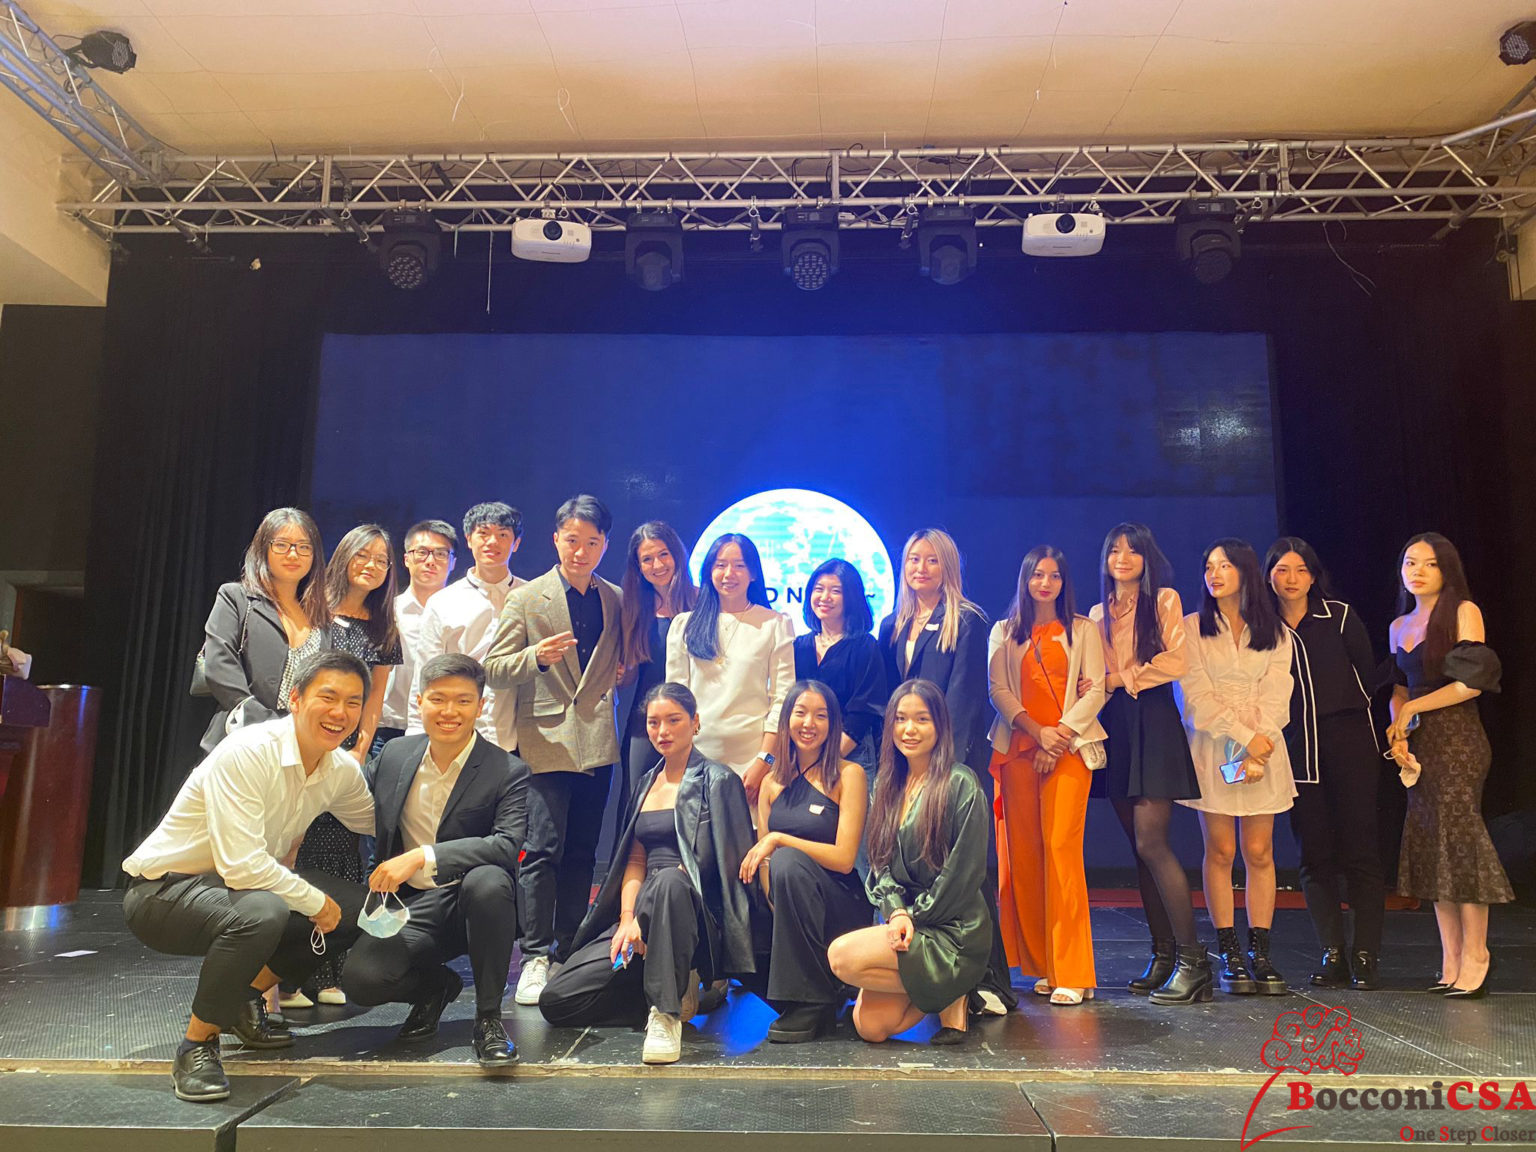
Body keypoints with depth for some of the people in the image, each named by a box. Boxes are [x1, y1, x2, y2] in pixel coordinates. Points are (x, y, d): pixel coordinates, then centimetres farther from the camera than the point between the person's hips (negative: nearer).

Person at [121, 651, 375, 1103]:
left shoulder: (342, 770, -5)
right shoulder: (246, 753, -27)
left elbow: (377, 827, 14)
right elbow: (242, 866, -31)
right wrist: (315, 903, -21)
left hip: (240, 885, 8)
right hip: (161, 891, -7)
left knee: (357, 909, -5)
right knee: (260, 912, -37)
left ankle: (245, 1000, 12)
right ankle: (197, 1045, -13)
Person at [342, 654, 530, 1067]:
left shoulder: (508, 772, -10)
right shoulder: (395, 754, 5)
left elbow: (507, 844, -25)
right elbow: (373, 828, 20)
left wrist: (422, 857, -33)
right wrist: (377, 886, 8)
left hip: (473, 905, -3)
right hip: (411, 905, 4)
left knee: (488, 881, -38)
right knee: (361, 978, -24)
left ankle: (489, 1016, -17)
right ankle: (437, 985, 13)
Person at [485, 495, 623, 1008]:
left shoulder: (616, 600, 11)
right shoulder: (526, 599, 3)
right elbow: (494, 669, -1)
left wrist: (620, 674, 1)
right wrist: (537, 656, -19)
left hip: (598, 740, 3)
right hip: (547, 738, -3)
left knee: (582, 851, 9)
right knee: (543, 849, -8)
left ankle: (570, 953, 18)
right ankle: (536, 957, 1)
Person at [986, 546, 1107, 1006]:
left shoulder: (1083, 630, 11)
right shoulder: (1004, 632, 15)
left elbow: (1095, 691, 3)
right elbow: (999, 691, 5)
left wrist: (1060, 736, -9)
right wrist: (1037, 730, -10)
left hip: (1070, 748, -2)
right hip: (1018, 747, 2)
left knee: (1061, 846, -13)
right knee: (1023, 852, -1)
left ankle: (1071, 972, -9)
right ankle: (1041, 965, 8)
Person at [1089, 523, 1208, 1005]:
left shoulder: (1164, 599, 4)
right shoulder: (1098, 613, 19)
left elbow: (1176, 660, -7)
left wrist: (1120, 679, -5)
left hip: (1152, 721, -5)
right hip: (1113, 726, 5)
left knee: (1151, 842, -14)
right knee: (1139, 847, 6)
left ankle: (1192, 959, -7)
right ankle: (1163, 955, 13)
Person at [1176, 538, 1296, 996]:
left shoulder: (1276, 633, 11)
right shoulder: (1191, 628, 6)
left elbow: (1276, 696, 1)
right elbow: (1196, 696, -4)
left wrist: (1260, 749, -13)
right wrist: (1244, 737, -12)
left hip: (1264, 748, 2)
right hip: (1212, 748, -1)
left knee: (1259, 853, 1)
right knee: (1221, 852, -2)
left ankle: (1260, 954, 9)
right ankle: (1229, 956, 5)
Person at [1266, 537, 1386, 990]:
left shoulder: (1341, 616, 4)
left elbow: (1367, 675, 7)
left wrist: (1348, 714, 3)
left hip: (1348, 743, -1)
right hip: (1296, 749, 2)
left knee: (1359, 848, -2)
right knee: (1315, 854, 5)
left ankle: (1366, 956, 5)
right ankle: (1332, 955, 12)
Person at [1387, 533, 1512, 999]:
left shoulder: (1463, 611, -3)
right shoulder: (1399, 626, 16)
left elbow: (1472, 682, -11)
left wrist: (1413, 710, -6)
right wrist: (1397, 728, -1)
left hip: (1458, 740, -6)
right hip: (1419, 746, 6)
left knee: (1458, 841, -8)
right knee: (1430, 848, 4)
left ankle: (1475, 962, 1)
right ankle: (1451, 964, 10)